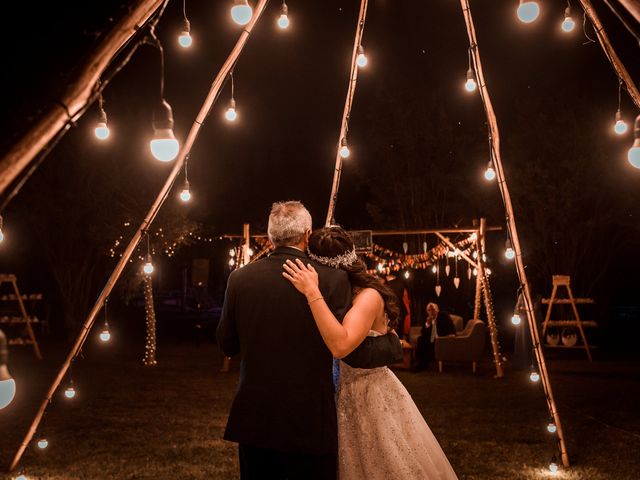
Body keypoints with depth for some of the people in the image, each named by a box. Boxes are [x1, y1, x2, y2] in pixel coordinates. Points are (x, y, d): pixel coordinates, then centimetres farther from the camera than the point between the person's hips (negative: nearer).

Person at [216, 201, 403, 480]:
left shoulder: (240, 278, -2)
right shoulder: (331, 280, -12)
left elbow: (226, 345, 7)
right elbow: (355, 353, -12)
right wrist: (393, 344, 7)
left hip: (253, 422, 3)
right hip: (309, 425, -3)